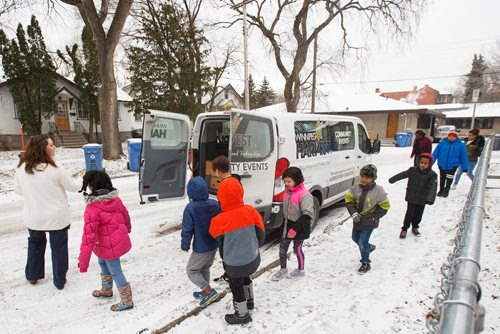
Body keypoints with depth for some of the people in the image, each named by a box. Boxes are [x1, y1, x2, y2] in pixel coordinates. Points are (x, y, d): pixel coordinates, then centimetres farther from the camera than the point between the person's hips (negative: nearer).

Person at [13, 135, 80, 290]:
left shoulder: (21, 168, -8)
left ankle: (33, 275, 43)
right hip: (57, 217, -4)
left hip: (33, 217, 4)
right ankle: (59, 281, 26)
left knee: (35, 243, 29)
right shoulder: (55, 169, -21)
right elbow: (73, 186, -8)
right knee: (58, 247, 14)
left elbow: (18, 190, 7)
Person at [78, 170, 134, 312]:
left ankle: (127, 301, 23)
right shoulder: (116, 199, -4)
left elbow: (89, 236, -26)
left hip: (109, 247, -8)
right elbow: (125, 216, 12)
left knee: (115, 272, 8)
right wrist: (127, 229, 34)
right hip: (120, 240, 8)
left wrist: (83, 261, -20)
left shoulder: (92, 208, -26)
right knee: (102, 262, 29)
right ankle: (106, 290, 49)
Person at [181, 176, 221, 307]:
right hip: (214, 245, 6)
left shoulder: (191, 208, -22)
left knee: (191, 270, 14)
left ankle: (209, 291, 6)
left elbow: (187, 229, -17)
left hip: (201, 248, -6)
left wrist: (185, 245, -1)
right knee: (205, 268, 25)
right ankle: (205, 292, 37)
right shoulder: (215, 204, -6)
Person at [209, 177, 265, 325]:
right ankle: (249, 301, 53)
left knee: (236, 286, 17)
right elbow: (260, 230, 0)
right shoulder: (250, 210, -14)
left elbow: (214, 235, -3)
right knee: (245, 278, 31)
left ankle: (242, 315, 35)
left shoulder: (221, 220, -25)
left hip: (235, 262, -5)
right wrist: (258, 243, 19)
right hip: (253, 256, 6)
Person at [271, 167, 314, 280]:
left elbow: (308, 214, -27)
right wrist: (285, 226, 16)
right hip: (288, 226, 7)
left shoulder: (304, 194, -22)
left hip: (299, 229, -7)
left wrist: (295, 228, -29)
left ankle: (301, 270, 36)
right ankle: (283, 269, 34)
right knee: (282, 248, 13)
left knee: (297, 249, 11)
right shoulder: (288, 192, 3)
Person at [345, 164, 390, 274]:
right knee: (355, 238, 22)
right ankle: (369, 247, 53)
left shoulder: (378, 191, -18)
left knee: (362, 242, -5)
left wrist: (374, 217, -13)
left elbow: (384, 206, -8)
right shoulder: (355, 188, -11)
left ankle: (365, 264, 18)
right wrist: (353, 213, -15)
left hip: (369, 222, -5)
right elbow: (349, 200, -2)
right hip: (357, 220, 5)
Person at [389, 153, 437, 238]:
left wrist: (430, 198, -35)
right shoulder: (412, 170, -9)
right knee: (409, 214, 2)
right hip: (411, 198, -1)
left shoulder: (432, 174, -13)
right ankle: (404, 229, 18)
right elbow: (402, 175, 1)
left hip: (422, 199, 1)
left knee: (418, 215, 15)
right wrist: (392, 179, 6)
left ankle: (415, 227, 38)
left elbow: (433, 187, -22)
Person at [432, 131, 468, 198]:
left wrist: (465, 167, 1)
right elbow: (435, 153, 1)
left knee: (449, 178, -8)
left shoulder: (460, 145, -2)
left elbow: (463, 157, 1)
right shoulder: (442, 143, -1)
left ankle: (446, 191, 11)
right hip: (442, 164, 2)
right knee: (442, 178, 15)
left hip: (453, 165, -2)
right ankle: (441, 190, 31)